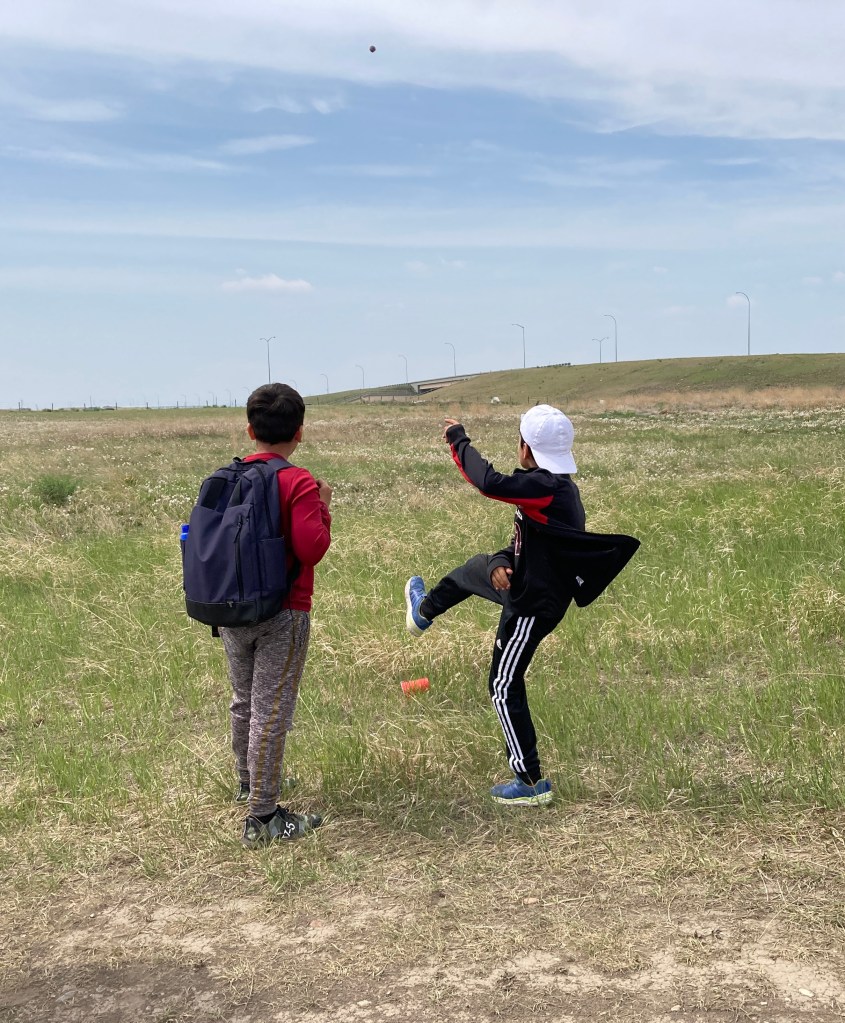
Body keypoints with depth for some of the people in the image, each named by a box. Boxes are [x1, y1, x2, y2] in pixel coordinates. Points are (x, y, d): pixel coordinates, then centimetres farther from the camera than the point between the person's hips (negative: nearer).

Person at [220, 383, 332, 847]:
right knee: (270, 712, -1)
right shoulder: (298, 483, -15)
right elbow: (311, 549, -20)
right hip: (282, 616, -6)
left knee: (244, 701, 22)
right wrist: (323, 509, -5)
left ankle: (248, 781, 43)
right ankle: (262, 818, 3)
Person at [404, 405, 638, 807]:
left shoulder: (545, 487, -29)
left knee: (504, 688, 0)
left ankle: (531, 782, 10)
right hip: (522, 584, 10)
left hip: (533, 604, -10)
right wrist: (500, 564, -12)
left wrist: (458, 441, -25)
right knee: (477, 567, 32)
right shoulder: (557, 486, 1)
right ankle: (424, 611, 63)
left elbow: (490, 483, -40)